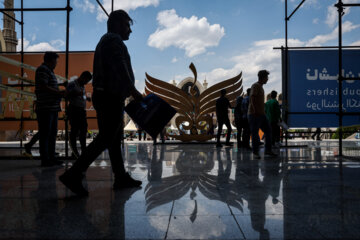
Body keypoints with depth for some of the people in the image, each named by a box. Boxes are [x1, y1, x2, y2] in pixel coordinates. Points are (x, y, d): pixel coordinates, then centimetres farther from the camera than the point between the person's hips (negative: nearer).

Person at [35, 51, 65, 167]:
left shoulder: (49, 71, 23)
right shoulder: (42, 69, -8)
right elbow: (43, 87, -18)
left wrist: (60, 92, 14)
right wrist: (59, 93, -12)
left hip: (53, 108, 10)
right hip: (46, 108, -10)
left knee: (52, 134, 12)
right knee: (45, 134, -6)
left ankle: (51, 158, 19)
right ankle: (45, 160, -1)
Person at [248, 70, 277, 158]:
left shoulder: (260, 87, 19)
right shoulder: (255, 86, -10)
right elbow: (252, 99, -20)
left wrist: (263, 112, 19)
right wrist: (255, 111, -23)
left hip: (261, 115, 10)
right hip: (254, 115, -10)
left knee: (268, 131, 8)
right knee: (255, 134, -2)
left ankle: (268, 150, 15)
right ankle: (255, 152, 8)